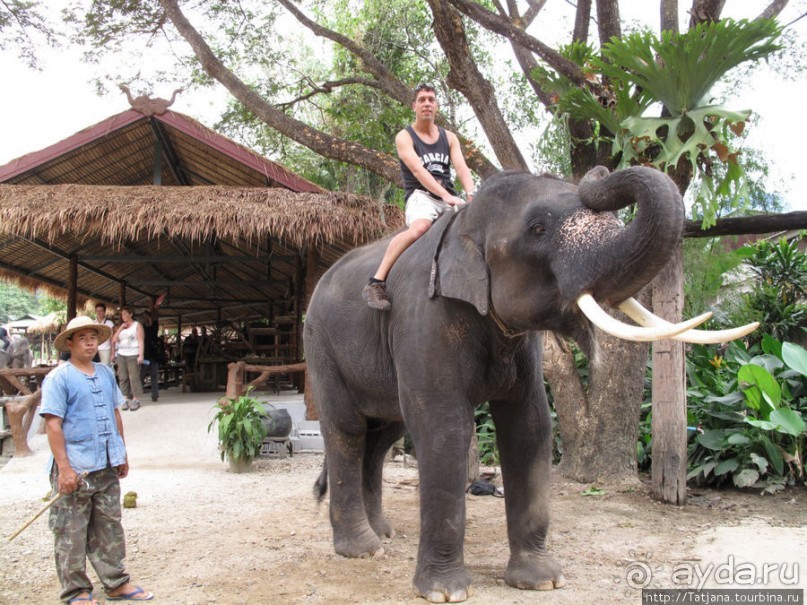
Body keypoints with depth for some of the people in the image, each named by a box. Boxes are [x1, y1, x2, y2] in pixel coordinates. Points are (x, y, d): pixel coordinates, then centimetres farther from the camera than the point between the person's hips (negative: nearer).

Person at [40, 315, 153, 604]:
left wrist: (122, 454, 17)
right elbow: (53, 423, -14)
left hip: (107, 466, 6)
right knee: (71, 533, 4)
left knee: (109, 528, 15)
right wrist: (64, 468, -18)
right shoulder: (59, 378, -9)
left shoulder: (106, 373, 11)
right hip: (75, 468, -6)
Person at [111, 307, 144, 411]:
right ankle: (127, 399, 3)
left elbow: (140, 341, -2)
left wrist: (141, 355, -12)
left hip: (133, 355, -5)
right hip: (121, 355, 5)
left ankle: (136, 400, -8)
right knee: (123, 378, -1)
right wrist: (121, 328, 1)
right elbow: (114, 340, 9)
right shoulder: (121, 327, 19)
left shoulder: (137, 325, 6)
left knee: (134, 378, -10)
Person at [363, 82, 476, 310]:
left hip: (449, 198, 5)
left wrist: (471, 194, -19)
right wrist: (445, 196, -25)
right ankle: (376, 282, -38)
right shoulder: (405, 137, 4)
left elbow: (461, 168, 3)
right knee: (420, 226, -39)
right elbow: (417, 170, -11)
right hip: (421, 196, -5)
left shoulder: (449, 138, 18)